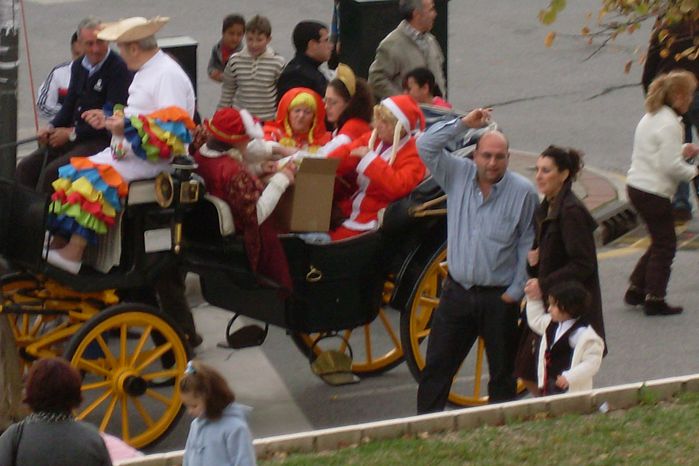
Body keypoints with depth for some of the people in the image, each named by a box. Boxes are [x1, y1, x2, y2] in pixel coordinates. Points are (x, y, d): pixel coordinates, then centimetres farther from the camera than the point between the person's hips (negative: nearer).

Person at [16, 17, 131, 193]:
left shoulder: (119, 69, -12)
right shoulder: (79, 66, 14)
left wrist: (72, 133, -13)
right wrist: (52, 127, 0)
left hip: (101, 140, -8)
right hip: (74, 137, 8)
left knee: (52, 172, -27)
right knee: (25, 168, -7)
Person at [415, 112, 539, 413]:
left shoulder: (523, 192, -8)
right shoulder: (459, 175, 0)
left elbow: (528, 244, -5)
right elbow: (426, 145, -6)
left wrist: (516, 291, -9)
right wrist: (464, 123, -12)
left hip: (500, 298, -2)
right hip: (457, 291, 2)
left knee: (502, 373, 9)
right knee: (436, 366, 6)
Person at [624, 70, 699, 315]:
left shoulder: (651, 117, 11)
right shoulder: (669, 125, -19)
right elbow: (670, 166, -22)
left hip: (636, 186, 10)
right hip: (653, 192, -10)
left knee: (660, 242, 20)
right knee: (665, 245, 3)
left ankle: (635, 290, 23)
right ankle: (655, 300, 8)